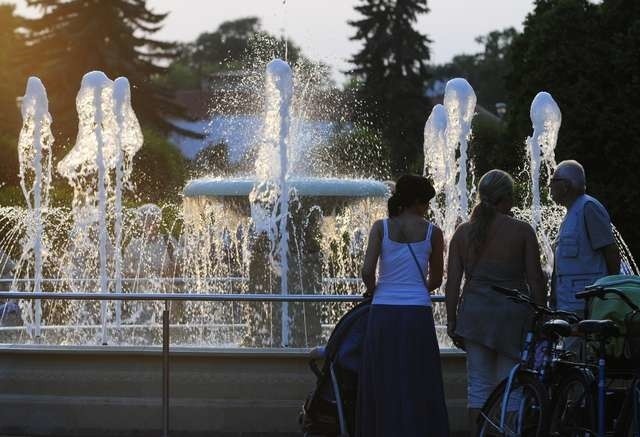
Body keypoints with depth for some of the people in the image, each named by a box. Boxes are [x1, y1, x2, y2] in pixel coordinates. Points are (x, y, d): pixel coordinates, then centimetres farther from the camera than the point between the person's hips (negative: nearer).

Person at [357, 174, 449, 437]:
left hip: (383, 314, 1)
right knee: (419, 384, 4)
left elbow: (367, 271, -8)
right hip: (417, 314, -1)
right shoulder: (432, 232, 2)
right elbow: (436, 280, 10)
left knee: (381, 383, 8)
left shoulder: (381, 227, 1)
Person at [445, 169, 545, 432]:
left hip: (474, 313, 3)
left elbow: (452, 282, 3)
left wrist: (452, 322, 9)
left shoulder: (463, 232, 5)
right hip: (512, 313, -3)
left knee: (479, 386, 8)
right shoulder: (522, 231, -3)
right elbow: (535, 280, -4)